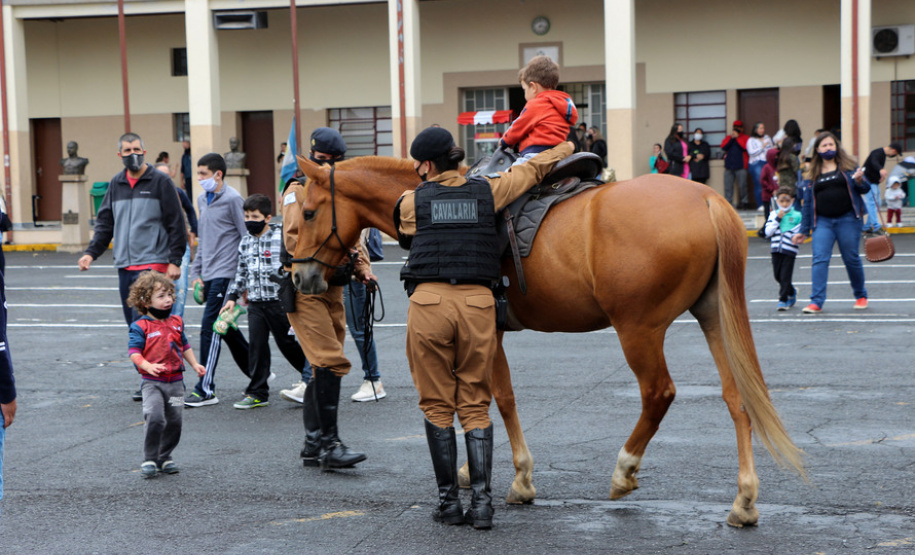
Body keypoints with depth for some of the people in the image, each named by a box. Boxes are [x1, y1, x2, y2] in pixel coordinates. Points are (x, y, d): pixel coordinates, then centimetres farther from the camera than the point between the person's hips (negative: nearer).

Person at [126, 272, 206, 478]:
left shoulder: (176, 322, 11)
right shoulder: (141, 327, -6)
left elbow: (184, 346, 23)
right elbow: (134, 352, -12)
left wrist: (195, 365, 13)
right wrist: (148, 366, -28)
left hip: (175, 382, 5)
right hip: (152, 383, -5)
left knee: (174, 421, 7)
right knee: (154, 418, -20)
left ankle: (165, 458, 24)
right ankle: (149, 459, -7)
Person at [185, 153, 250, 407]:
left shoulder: (232, 200, -9)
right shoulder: (202, 200, 15)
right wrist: (196, 272, 16)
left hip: (225, 274, -8)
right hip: (209, 276, 8)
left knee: (210, 328, -11)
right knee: (226, 329, 14)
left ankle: (206, 390, -8)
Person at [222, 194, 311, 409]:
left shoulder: (281, 237, -8)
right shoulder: (245, 242, 10)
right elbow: (241, 272, 18)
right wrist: (233, 296, 14)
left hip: (279, 301, -5)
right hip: (255, 303, 5)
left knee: (286, 342, 4)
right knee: (256, 345, 2)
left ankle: (311, 375, 27)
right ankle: (257, 393, 7)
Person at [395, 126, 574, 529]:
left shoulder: (411, 203, 5)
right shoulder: (487, 192, 11)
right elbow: (533, 169, 25)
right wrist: (566, 148, 43)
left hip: (429, 300, -2)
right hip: (478, 301, 2)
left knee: (436, 405, 7)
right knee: (475, 405, 9)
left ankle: (448, 501, 8)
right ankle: (481, 500, 0)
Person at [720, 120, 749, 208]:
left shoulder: (745, 138, 10)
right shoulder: (728, 138, 19)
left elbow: (744, 147, -10)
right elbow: (723, 148, 2)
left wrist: (737, 137, -5)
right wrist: (731, 138, -4)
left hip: (740, 166, -3)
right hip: (729, 166, 3)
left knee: (742, 185, -5)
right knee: (728, 185, 0)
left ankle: (744, 201, 5)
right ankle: (728, 202, 4)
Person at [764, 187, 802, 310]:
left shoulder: (797, 216, 2)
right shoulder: (773, 215, 8)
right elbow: (768, 232, -3)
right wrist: (777, 219, -9)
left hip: (790, 249, -3)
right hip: (776, 249, 3)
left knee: (785, 276, -6)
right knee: (778, 275, 10)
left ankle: (783, 299, 2)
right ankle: (792, 292, 33)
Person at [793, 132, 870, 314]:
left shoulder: (847, 166, 7)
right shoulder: (813, 173, 13)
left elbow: (865, 189, 5)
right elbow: (807, 202, 15)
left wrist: (860, 181, -19)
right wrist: (804, 230, 14)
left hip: (848, 219, -2)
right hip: (823, 222, 2)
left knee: (851, 259, 4)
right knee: (819, 259, -9)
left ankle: (861, 296, 24)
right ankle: (816, 301, -12)